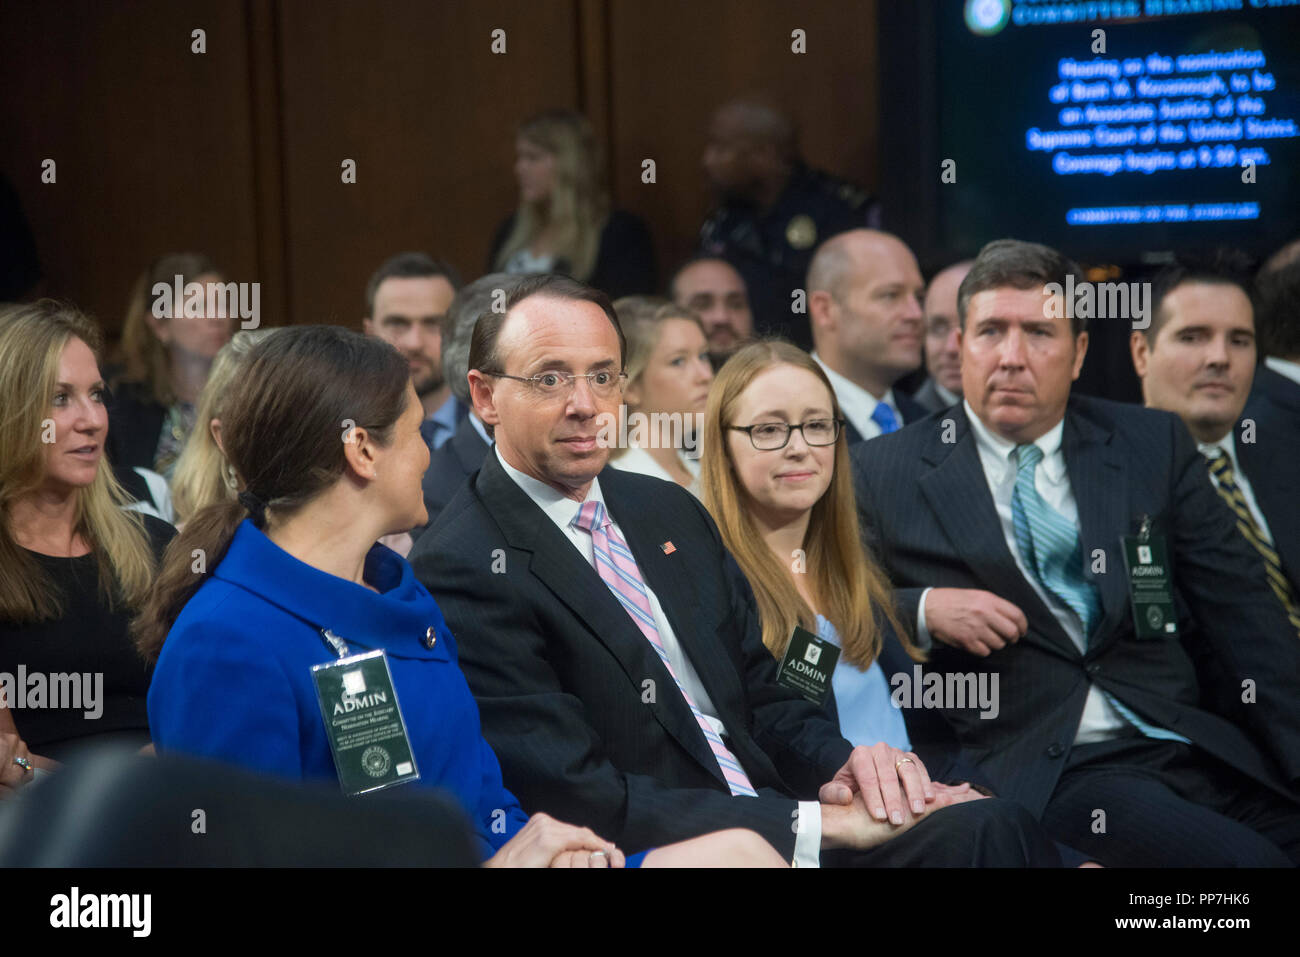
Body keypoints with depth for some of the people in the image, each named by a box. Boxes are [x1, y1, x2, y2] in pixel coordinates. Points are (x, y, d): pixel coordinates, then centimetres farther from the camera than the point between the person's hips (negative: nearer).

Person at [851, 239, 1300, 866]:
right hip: (1045, 779, -4)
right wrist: (922, 611, -10)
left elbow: (1246, 621, 10)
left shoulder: (1154, 445, 15)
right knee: (1243, 858, -28)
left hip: (1191, 744, 4)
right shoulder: (884, 474, 9)